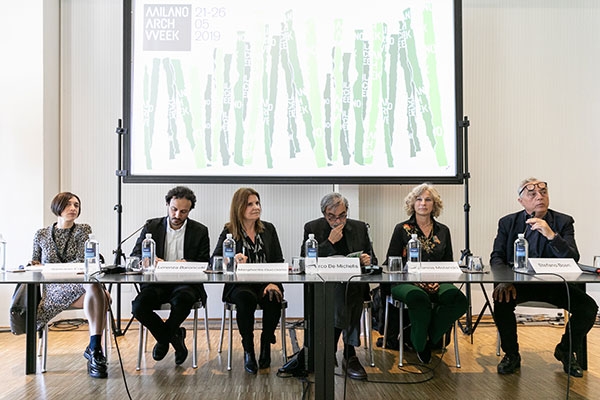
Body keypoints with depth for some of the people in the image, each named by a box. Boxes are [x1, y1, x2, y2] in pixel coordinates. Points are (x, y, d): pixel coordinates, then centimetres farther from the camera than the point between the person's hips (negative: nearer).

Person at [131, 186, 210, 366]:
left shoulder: (200, 231, 6)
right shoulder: (151, 226, 9)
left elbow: (205, 264, 2)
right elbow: (135, 256, 4)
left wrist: (186, 264, -19)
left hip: (185, 283, -2)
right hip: (156, 283, 2)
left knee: (183, 300, -36)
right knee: (138, 306, -27)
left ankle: (163, 337, -3)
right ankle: (173, 336, -1)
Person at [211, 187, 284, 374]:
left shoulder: (268, 229, 11)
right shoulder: (229, 232, 3)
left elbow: (279, 260, 7)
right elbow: (214, 260, -7)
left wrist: (274, 282, -12)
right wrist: (232, 259, -30)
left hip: (265, 282, 2)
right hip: (239, 285, -2)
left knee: (273, 299, -31)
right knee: (245, 298, -35)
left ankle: (266, 344, -4)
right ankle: (248, 350, -15)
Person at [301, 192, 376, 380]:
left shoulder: (360, 227, 11)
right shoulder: (312, 228, 5)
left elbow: (373, 260, 13)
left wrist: (368, 260, -13)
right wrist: (330, 242, -13)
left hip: (355, 284, 2)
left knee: (349, 289, -33)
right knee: (343, 288, -34)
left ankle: (349, 354, -24)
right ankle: (349, 355, -26)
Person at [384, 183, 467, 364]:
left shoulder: (443, 231, 17)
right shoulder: (402, 229, 7)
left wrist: (439, 279, -6)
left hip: (437, 283, 3)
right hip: (406, 282, -3)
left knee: (458, 299, -30)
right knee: (419, 297, -38)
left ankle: (428, 337, -9)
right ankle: (420, 344, -10)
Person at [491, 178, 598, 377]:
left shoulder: (563, 222, 1)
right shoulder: (508, 222, 4)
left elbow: (573, 259, -10)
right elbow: (497, 257, -1)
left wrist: (551, 235, -27)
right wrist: (504, 280, -22)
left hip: (553, 283, 1)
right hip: (518, 283, -1)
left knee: (588, 306, -21)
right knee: (502, 300, -31)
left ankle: (566, 351, 11)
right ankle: (511, 354, -5)